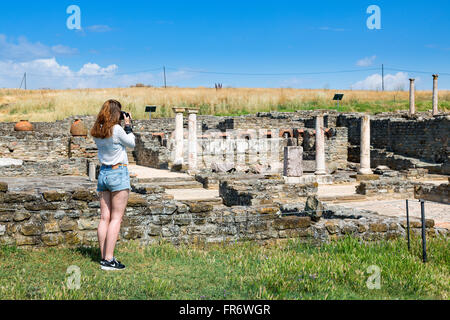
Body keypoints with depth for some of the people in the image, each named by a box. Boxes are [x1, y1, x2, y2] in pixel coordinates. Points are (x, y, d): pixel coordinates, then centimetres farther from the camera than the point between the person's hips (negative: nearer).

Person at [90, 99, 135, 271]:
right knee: (116, 218, -4)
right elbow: (132, 143, -1)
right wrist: (128, 125, 7)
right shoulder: (116, 129, -14)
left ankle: (104, 257, 11)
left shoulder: (97, 131, 6)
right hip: (118, 173, -7)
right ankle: (109, 260, -7)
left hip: (103, 173, 7)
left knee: (105, 217, 8)